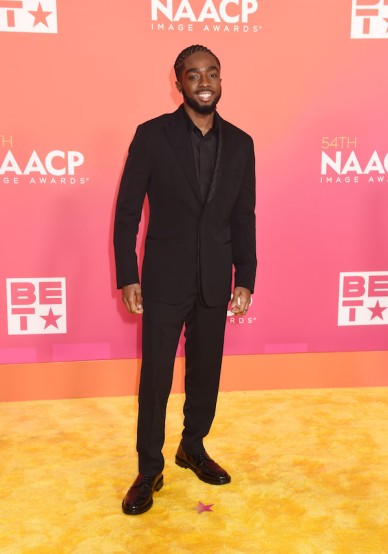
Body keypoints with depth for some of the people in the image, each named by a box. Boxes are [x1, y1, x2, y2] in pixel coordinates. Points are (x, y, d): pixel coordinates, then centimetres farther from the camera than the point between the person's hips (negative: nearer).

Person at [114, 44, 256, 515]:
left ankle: (193, 448, 36)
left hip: (215, 282, 3)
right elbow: (127, 210, -4)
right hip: (165, 280, -3)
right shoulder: (151, 135, -5)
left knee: (206, 373, 14)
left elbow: (243, 218, 7)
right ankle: (149, 471, 21)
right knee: (155, 377, 4)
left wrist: (245, 279, 2)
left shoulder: (240, 143, 4)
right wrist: (127, 276, -9)